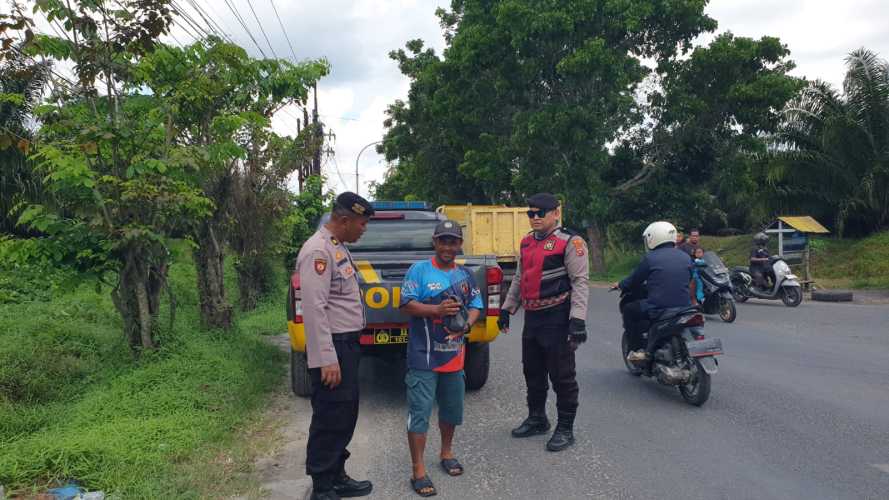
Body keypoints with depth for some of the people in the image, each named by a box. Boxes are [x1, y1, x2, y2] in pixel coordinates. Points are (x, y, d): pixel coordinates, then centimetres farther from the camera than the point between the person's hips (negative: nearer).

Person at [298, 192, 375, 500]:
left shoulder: (338, 247, 15)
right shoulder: (318, 250, -17)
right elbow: (314, 309, -23)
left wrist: (349, 347, 17)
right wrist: (327, 359, -24)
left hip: (348, 344, 10)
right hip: (332, 347, -10)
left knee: (345, 416, 17)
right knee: (330, 420, -1)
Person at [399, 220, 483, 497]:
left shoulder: (465, 275, 10)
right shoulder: (419, 270, -7)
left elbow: (476, 306, 11)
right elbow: (406, 304, -13)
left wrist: (467, 324, -10)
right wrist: (436, 310, -27)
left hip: (454, 354, 6)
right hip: (423, 357, -6)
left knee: (452, 409, 19)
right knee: (419, 412, -4)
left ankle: (446, 453, 41)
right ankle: (418, 471, 6)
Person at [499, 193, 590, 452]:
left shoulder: (570, 242, -10)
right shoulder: (527, 243, 14)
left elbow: (580, 282, -15)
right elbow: (519, 279, 23)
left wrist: (578, 320, -22)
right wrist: (507, 308, 20)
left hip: (557, 319, -8)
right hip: (532, 317, 8)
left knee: (561, 376, 1)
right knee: (532, 372, 18)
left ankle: (565, 429, 14)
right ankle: (537, 419, 35)